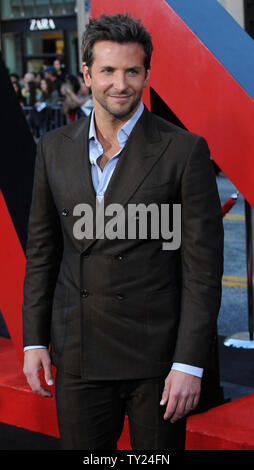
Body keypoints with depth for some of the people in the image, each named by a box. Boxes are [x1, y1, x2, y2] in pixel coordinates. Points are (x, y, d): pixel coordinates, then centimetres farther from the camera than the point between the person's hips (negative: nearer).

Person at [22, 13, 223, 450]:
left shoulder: (184, 150, -7)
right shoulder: (55, 148, 5)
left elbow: (203, 266, -8)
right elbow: (41, 251, 11)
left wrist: (189, 364, -12)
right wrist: (34, 341, 7)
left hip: (158, 356, -3)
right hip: (78, 357, 3)